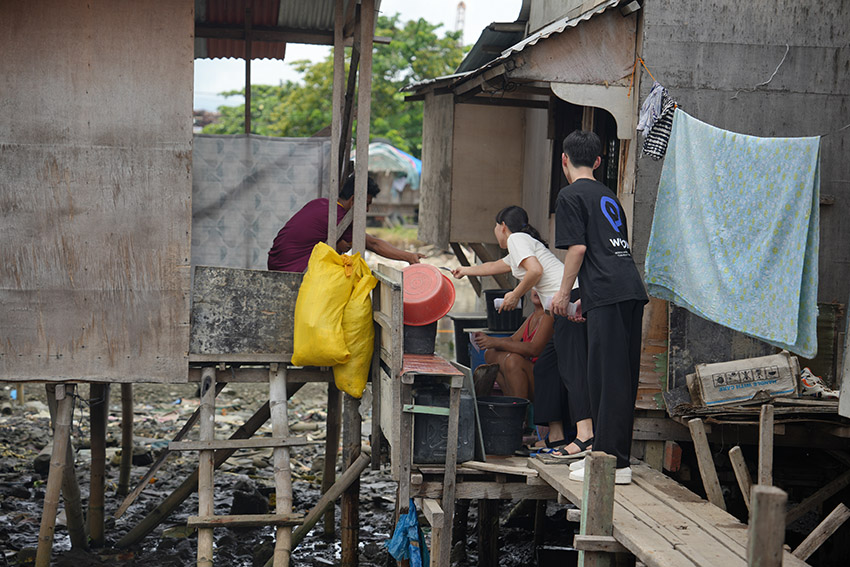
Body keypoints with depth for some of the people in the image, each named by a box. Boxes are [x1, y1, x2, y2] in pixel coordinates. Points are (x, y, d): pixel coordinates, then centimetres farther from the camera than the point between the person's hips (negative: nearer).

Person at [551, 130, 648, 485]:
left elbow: (578, 248, -9)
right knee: (621, 378, 11)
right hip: (632, 290, 8)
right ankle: (606, 454, 18)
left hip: (608, 297, -8)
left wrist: (563, 293, 2)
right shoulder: (609, 196, 25)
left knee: (608, 378, -8)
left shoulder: (571, 195, 1)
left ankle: (614, 463, -8)